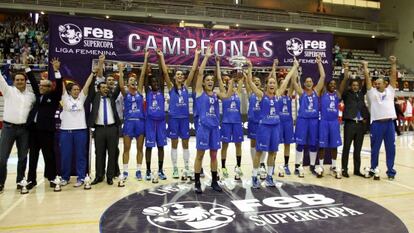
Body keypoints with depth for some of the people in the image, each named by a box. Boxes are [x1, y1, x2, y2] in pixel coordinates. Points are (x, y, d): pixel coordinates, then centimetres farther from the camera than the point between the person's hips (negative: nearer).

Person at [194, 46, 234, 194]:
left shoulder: (216, 94, 12)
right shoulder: (199, 91, 1)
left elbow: (227, 96, -7)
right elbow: (200, 72, -7)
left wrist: (231, 82, -16)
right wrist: (206, 57, -8)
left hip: (215, 127, 4)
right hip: (203, 127, -4)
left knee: (214, 155, 11)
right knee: (200, 155, 2)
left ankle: (214, 181, 23)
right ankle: (197, 183, 11)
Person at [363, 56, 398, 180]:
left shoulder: (390, 91, 12)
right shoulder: (372, 92, 8)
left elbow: (393, 76, 6)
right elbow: (367, 78, 4)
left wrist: (393, 64, 1)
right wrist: (365, 66, 4)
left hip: (389, 123, 1)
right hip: (377, 123, -1)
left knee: (390, 148, 6)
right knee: (375, 148, 7)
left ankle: (391, 171, 15)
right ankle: (373, 169, 20)